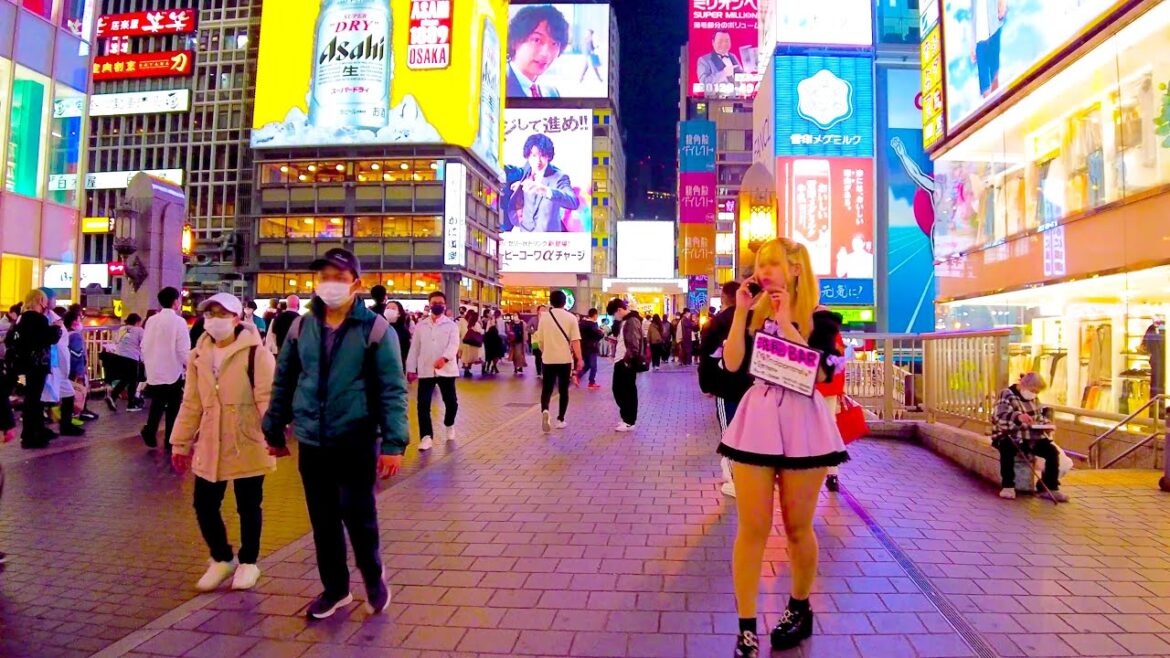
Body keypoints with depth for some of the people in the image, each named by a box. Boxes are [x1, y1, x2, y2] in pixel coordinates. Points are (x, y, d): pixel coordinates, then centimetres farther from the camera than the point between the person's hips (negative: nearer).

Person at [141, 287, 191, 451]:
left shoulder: (151, 320, 2)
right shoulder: (178, 321, -14)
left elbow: (144, 345, 8)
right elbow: (183, 350, -16)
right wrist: (188, 366, 1)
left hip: (154, 371, 5)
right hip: (173, 372, -5)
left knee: (157, 404, 20)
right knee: (173, 408, 8)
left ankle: (150, 430, 3)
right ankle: (170, 441, 14)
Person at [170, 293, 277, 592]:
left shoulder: (256, 354, -9)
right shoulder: (198, 356, 9)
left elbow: (267, 399, -14)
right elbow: (191, 404, 13)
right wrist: (181, 443, 14)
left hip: (247, 446, -5)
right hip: (209, 447, 5)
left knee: (248, 507, 8)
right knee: (204, 506, 10)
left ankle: (248, 562, 27)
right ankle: (222, 559, 32)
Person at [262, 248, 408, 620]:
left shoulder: (375, 329, -9)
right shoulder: (301, 327, 4)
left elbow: (392, 389, -11)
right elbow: (283, 382, 13)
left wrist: (393, 442, -17)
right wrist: (274, 430, 15)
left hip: (356, 442, -4)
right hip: (312, 442, 4)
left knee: (357, 514, -1)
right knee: (323, 521, 13)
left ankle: (372, 575, 28)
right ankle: (335, 588, 32)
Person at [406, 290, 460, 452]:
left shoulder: (451, 325, 2)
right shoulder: (421, 326, 10)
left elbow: (454, 344, -14)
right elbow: (414, 348, 11)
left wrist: (444, 358, -33)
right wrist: (410, 369, 5)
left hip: (446, 370, -1)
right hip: (425, 371, 1)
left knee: (451, 401, 9)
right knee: (423, 404, -6)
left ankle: (449, 425, 37)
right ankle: (426, 436, 1)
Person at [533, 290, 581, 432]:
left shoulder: (544, 317, 1)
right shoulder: (570, 318, -4)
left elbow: (540, 339, 5)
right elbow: (575, 341, -8)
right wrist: (579, 359, -2)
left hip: (549, 358, 1)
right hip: (565, 359, -1)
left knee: (546, 388, 7)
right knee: (563, 390, 11)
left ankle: (545, 411, -19)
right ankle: (560, 419, 13)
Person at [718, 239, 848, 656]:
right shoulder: (753, 314, 8)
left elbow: (820, 371, -15)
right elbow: (733, 363, -4)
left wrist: (785, 321, -16)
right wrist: (740, 311, -8)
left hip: (801, 422, -2)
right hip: (757, 419, 2)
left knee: (797, 526, 10)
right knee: (752, 527, 0)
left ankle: (800, 610, 34)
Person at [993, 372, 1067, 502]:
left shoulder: (1034, 399, 14)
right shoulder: (1007, 395, -9)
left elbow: (1039, 417, 28)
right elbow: (1000, 416, -27)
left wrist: (1046, 424, 3)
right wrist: (1018, 417, -48)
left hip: (1032, 437, 6)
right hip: (1010, 436, -6)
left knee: (1052, 451, -17)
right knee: (1007, 449, -38)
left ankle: (1051, 488, -7)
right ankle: (1008, 486, -25)